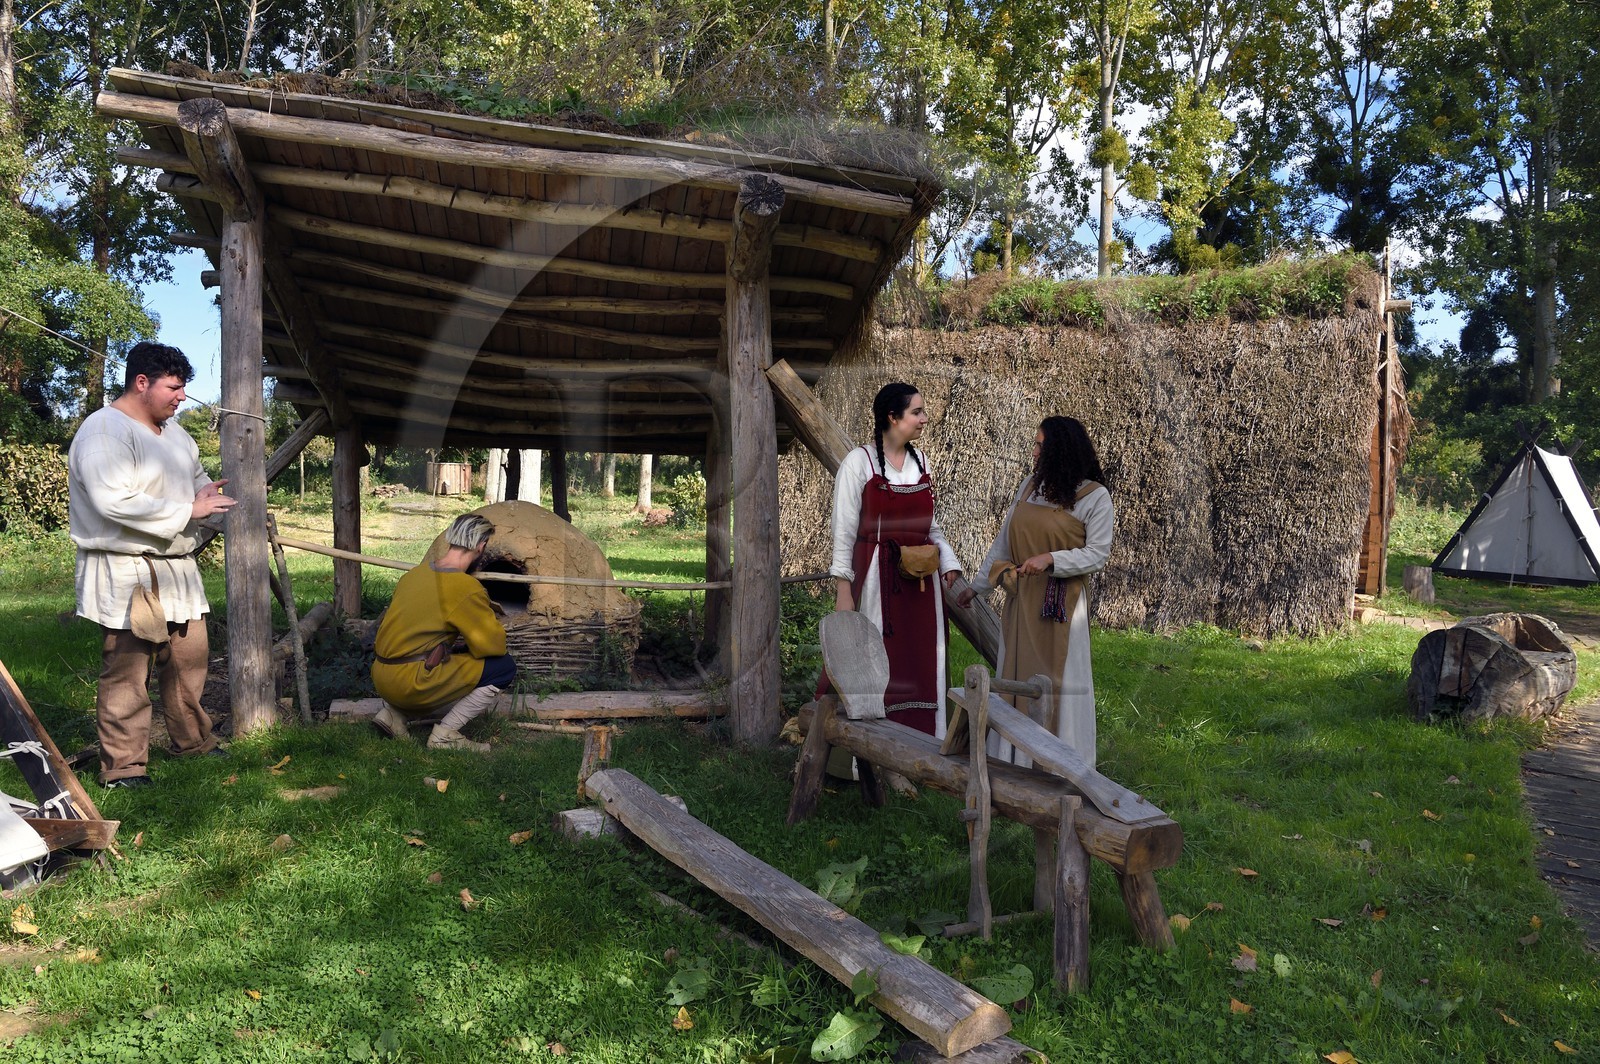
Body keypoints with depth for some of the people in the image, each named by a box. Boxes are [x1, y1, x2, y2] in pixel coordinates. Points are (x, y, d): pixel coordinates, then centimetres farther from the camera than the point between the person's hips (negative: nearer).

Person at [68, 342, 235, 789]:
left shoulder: (173, 431, 14)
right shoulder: (104, 431, -15)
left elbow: (195, 474, 30)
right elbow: (114, 502, -25)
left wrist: (205, 490, 5)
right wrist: (189, 510, -21)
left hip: (176, 567, 9)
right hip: (127, 575, -9)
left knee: (190, 657, 16)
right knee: (127, 672, -3)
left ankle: (193, 740, 32)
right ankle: (123, 766, 6)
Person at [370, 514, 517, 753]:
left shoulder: (415, 574, 10)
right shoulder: (467, 589, -14)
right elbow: (494, 646, -10)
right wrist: (496, 628, 12)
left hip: (381, 677, 8)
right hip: (410, 684, -8)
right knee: (505, 668, -3)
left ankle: (393, 713, 16)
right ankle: (445, 735, -1)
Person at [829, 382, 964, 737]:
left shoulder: (920, 461, 10)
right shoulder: (859, 462, -7)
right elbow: (843, 530, -8)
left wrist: (948, 562, 2)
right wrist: (843, 589, -12)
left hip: (920, 581, 6)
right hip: (877, 579, -6)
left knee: (921, 665, 8)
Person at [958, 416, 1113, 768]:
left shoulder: (1095, 496, -6)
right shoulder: (1030, 485, 9)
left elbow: (1098, 554, -9)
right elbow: (1004, 539, 15)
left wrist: (1051, 559, -22)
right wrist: (977, 585, 17)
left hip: (1061, 604, -5)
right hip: (1021, 598, 5)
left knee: (1057, 679, 0)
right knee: (1015, 677, 9)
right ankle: (1014, 762, 21)